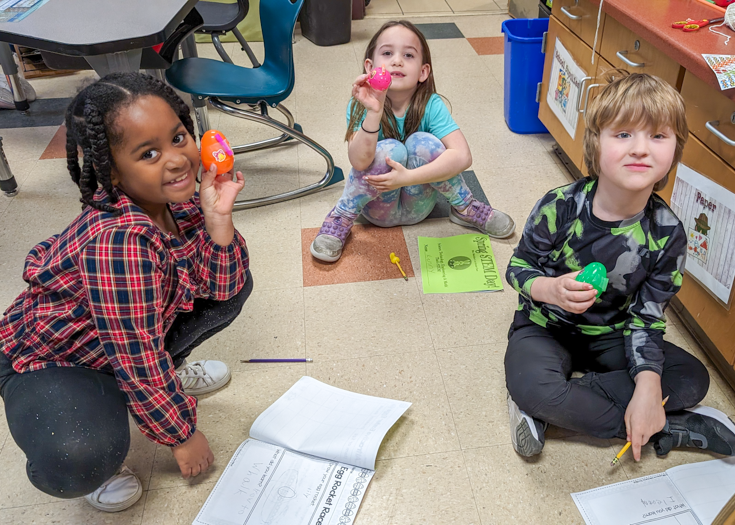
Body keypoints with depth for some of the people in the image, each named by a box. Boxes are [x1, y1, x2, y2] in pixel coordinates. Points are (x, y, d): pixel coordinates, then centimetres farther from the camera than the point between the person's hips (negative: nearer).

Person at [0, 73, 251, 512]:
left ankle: (168, 372, 20)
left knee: (235, 286, -2)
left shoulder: (177, 198, -14)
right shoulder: (118, 240, -37)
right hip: (48, 358, -7)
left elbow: (222, 287, -9)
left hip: (138, 342, 8)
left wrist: (218, 216, -25)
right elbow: (138, 361, -29)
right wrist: (182, 433, -15)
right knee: (82, 459, -37)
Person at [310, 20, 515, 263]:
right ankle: (341, 218, -10)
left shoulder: (431, 106, -17)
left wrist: (408, 177, -35)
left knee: (423, 142, -26)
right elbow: (360, 162, -34)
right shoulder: (361, 106, -18)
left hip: (418, 203, 1)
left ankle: (465, 209, -4)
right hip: (376, 204, -1)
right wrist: (374, 112, -47)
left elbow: (462, 156, -29)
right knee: (390, 150, -30)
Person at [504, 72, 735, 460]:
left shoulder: (666, 234, -14)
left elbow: (646, 319, -9)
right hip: (545, 326, -3)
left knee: (692, 378, -13)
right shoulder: (559, 207, -21)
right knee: (531, 384, -34)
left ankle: (544, 407, -18)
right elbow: (517, 268, -9)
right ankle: (667, 429, -16)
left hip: (608, 336, 4)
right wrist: (551, 289, -33)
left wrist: (647, 389, -23)